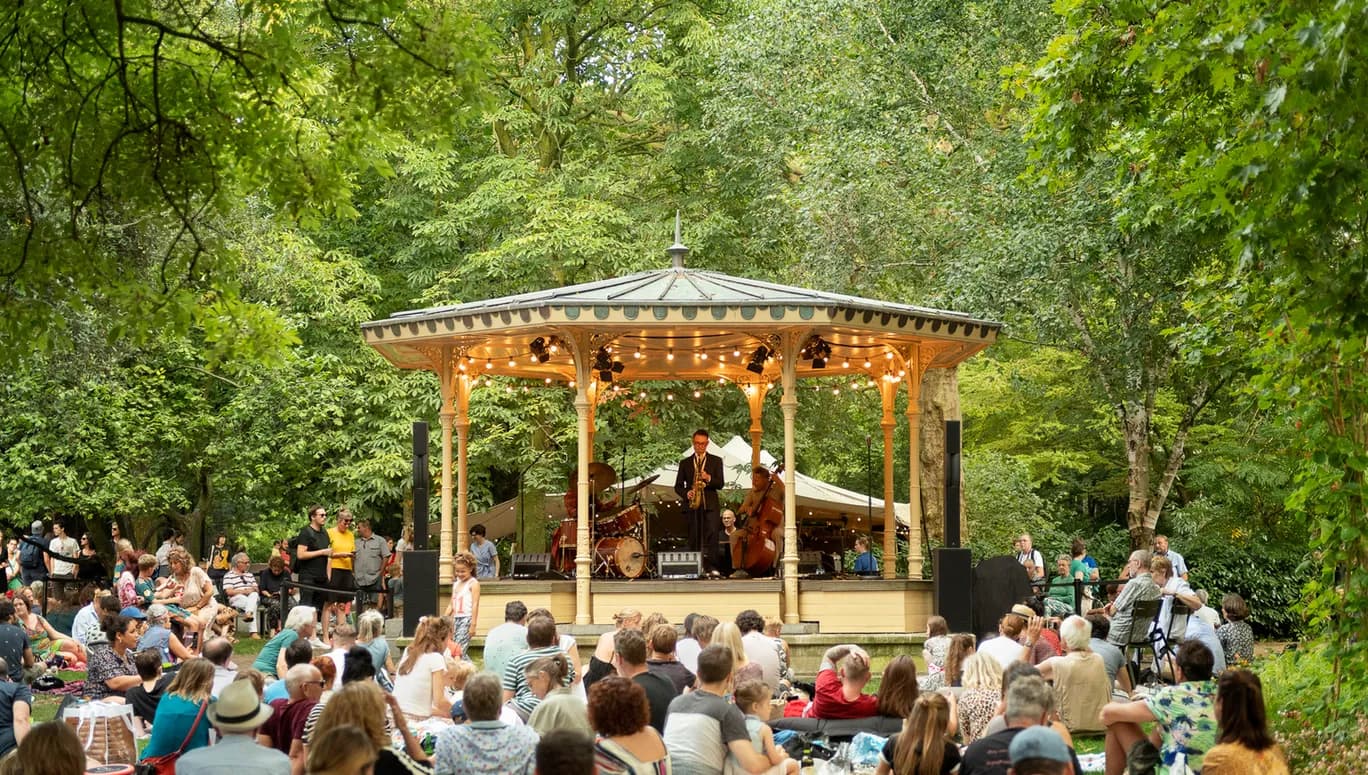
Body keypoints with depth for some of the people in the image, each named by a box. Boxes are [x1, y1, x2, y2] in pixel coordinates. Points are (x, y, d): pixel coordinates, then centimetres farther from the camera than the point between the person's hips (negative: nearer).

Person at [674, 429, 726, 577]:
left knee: (712, 534, -17)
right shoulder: (685, 463, 16)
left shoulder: (716, 461, 12)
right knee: (694, 538, 0)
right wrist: (686, 493, -7)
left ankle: (711, 567, -20)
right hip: (692, 505, 2)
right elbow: (678, 486, 13)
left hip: (710, 504, -2)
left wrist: (709, 478, -16)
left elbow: (721, 484, 3)